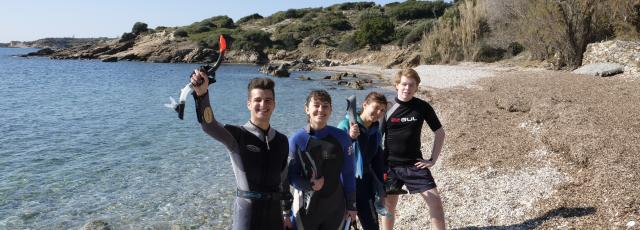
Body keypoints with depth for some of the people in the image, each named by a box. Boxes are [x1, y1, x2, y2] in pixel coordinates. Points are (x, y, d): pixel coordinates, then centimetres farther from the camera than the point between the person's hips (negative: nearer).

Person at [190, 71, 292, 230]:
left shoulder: (282, 141, 6)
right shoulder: (236, 135, -9)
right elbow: (209, 126, -29)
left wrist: (286, 212, 18)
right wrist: (202, 94, -46)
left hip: (274, 212, 5)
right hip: (248, 210, -5)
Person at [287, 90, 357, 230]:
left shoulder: (341, 138, -4)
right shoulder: (297, 139, -9)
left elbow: (348, 175, 2)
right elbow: (291, 175, -3)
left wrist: (351, 205, 5)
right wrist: (309, 185, -20)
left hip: (336, 207, 2)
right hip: (306, 208, -1)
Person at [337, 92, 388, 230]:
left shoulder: (376, 132, 6)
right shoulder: (346, 125, -12)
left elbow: (378, 162, 13)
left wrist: (381, 191, 14)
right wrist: (349, 138, -35)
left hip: (366, 184, 6)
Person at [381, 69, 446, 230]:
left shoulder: (422, 107, -5)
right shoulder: (387, 108, -6)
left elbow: (440, 133, 5)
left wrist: (433, 159, 0)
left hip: (414, 164, 0)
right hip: (390, 165, 0)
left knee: (435, 201, -6)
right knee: (388, 205, 9)